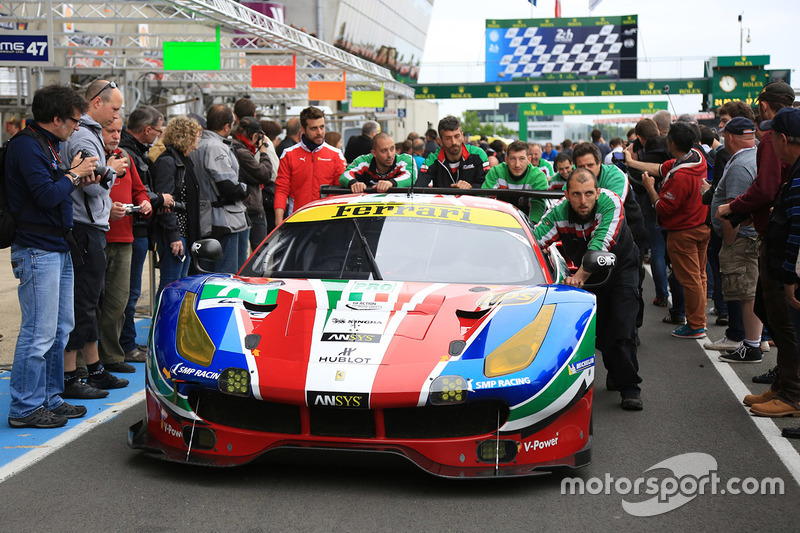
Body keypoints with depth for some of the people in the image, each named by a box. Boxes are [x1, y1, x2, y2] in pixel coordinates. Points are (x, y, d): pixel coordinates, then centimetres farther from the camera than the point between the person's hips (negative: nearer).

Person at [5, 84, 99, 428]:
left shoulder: (48, 144, 17)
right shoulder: (27, 145, -14)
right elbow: (46, 196, -21)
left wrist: (77, 181, 6)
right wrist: (73, 175, -7)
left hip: (58, 248, 10)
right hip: (37, 250, -10)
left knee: (61, 328, 14)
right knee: (39, 332, -7)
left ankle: (49, 398, 23)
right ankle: (25, 408, 1)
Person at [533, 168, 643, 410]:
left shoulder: (610, 203, -34)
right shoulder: (558, 213, -25)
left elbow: (601, 244, -44)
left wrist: (579, 277, -55)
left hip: (621, 266, -3)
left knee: (622, 325, -14)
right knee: (600, 329, 5)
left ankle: (629, 387, -7)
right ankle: (615, 373, 28)